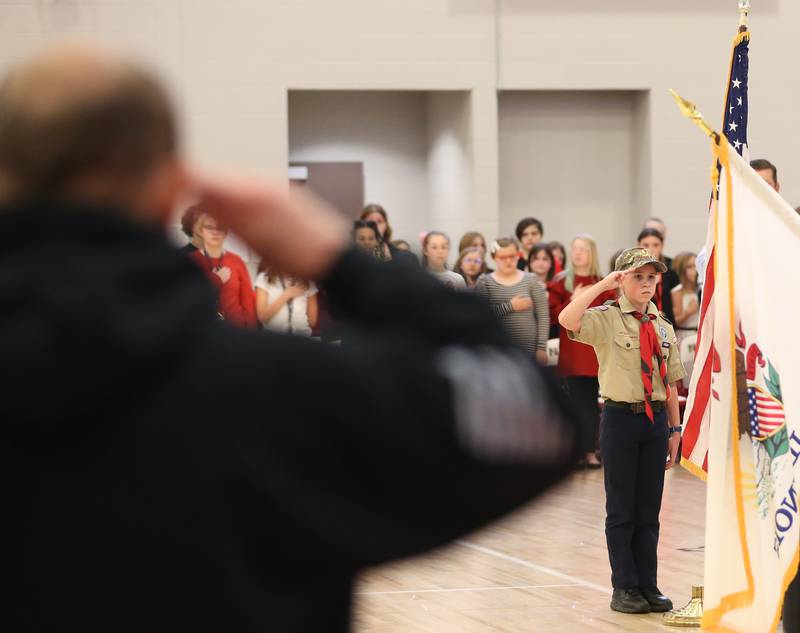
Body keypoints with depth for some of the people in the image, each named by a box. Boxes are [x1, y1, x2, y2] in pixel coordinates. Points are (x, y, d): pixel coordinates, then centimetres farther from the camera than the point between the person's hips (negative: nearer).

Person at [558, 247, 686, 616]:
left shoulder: (663, 329, 12)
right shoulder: (606, 319, -4)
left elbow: (670, 384, 14)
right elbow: (567, 320, -25)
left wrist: (674, 430, 11)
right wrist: (603, 286, -21)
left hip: (656, 421, 4)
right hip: (620, 419, -4)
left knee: (649, 509, 10)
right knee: (621, 509, 2)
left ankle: (648, 586, 17)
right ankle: (624, 589, 10)